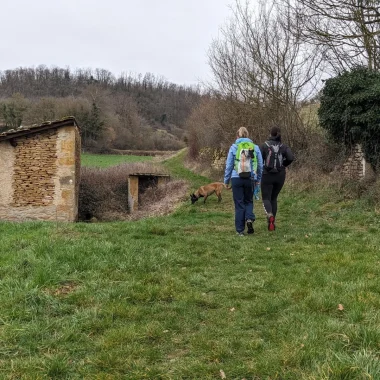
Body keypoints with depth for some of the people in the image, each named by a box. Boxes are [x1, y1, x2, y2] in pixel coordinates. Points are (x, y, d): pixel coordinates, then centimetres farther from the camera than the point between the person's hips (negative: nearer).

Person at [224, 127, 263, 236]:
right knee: (249, 201, 21)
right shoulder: (255, 147, 4)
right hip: (250, 179, 2)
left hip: (236, 178, -1)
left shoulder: (233, 147, -1)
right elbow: (260, 165, 8)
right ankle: (249, 219, -5)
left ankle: (240, 230, 9)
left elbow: (229, 165, 1)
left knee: (239, 204, 6)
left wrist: (226, 180, 9)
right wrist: (258, 179, 19)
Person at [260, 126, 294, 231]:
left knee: (266, 198, 4)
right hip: (280, 176, 3)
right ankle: (272, 222, 16)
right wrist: (283, 165, 6)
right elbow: (291, 158, -12)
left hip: (267, 175, -3)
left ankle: (270, 215, -25)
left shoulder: (264, 145, -4)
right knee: (273, 198, 17)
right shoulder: (284, 147, 2)